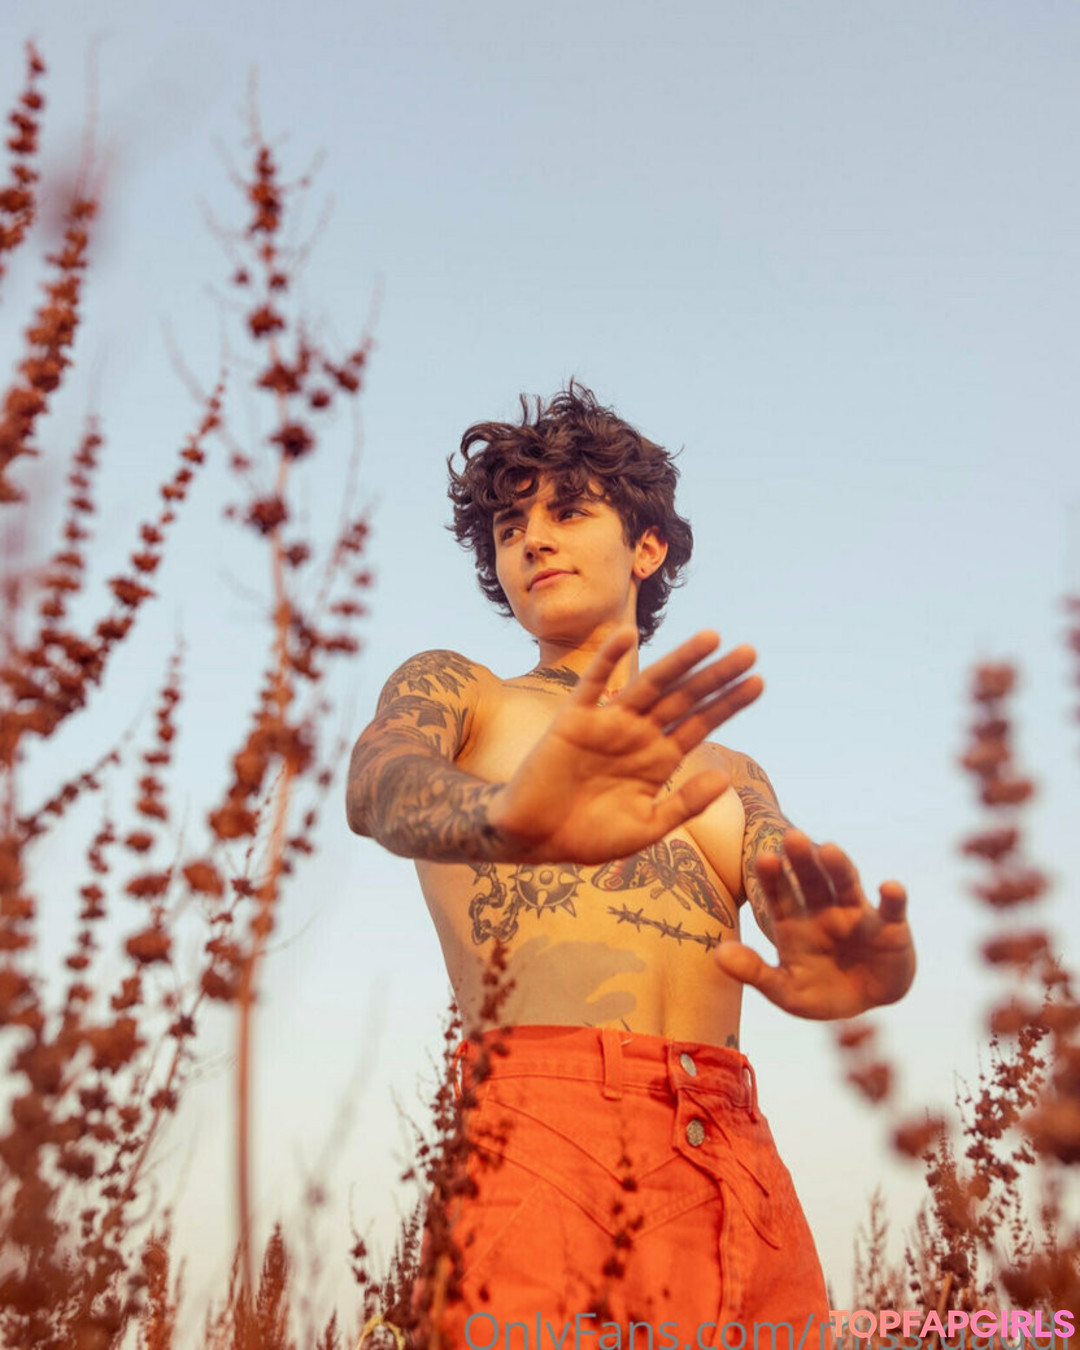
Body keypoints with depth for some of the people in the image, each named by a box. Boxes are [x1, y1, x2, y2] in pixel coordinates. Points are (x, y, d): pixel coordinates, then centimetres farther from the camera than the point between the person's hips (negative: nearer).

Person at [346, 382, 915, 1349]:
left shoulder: (730, 777, 25)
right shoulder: (450, 689, 15)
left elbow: (798, 887, 5)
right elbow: (380, 782, -8)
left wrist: (864, 952, -22)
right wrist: (508, 815, -33)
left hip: (739, 1162, 4)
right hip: (539, 1132, -3)